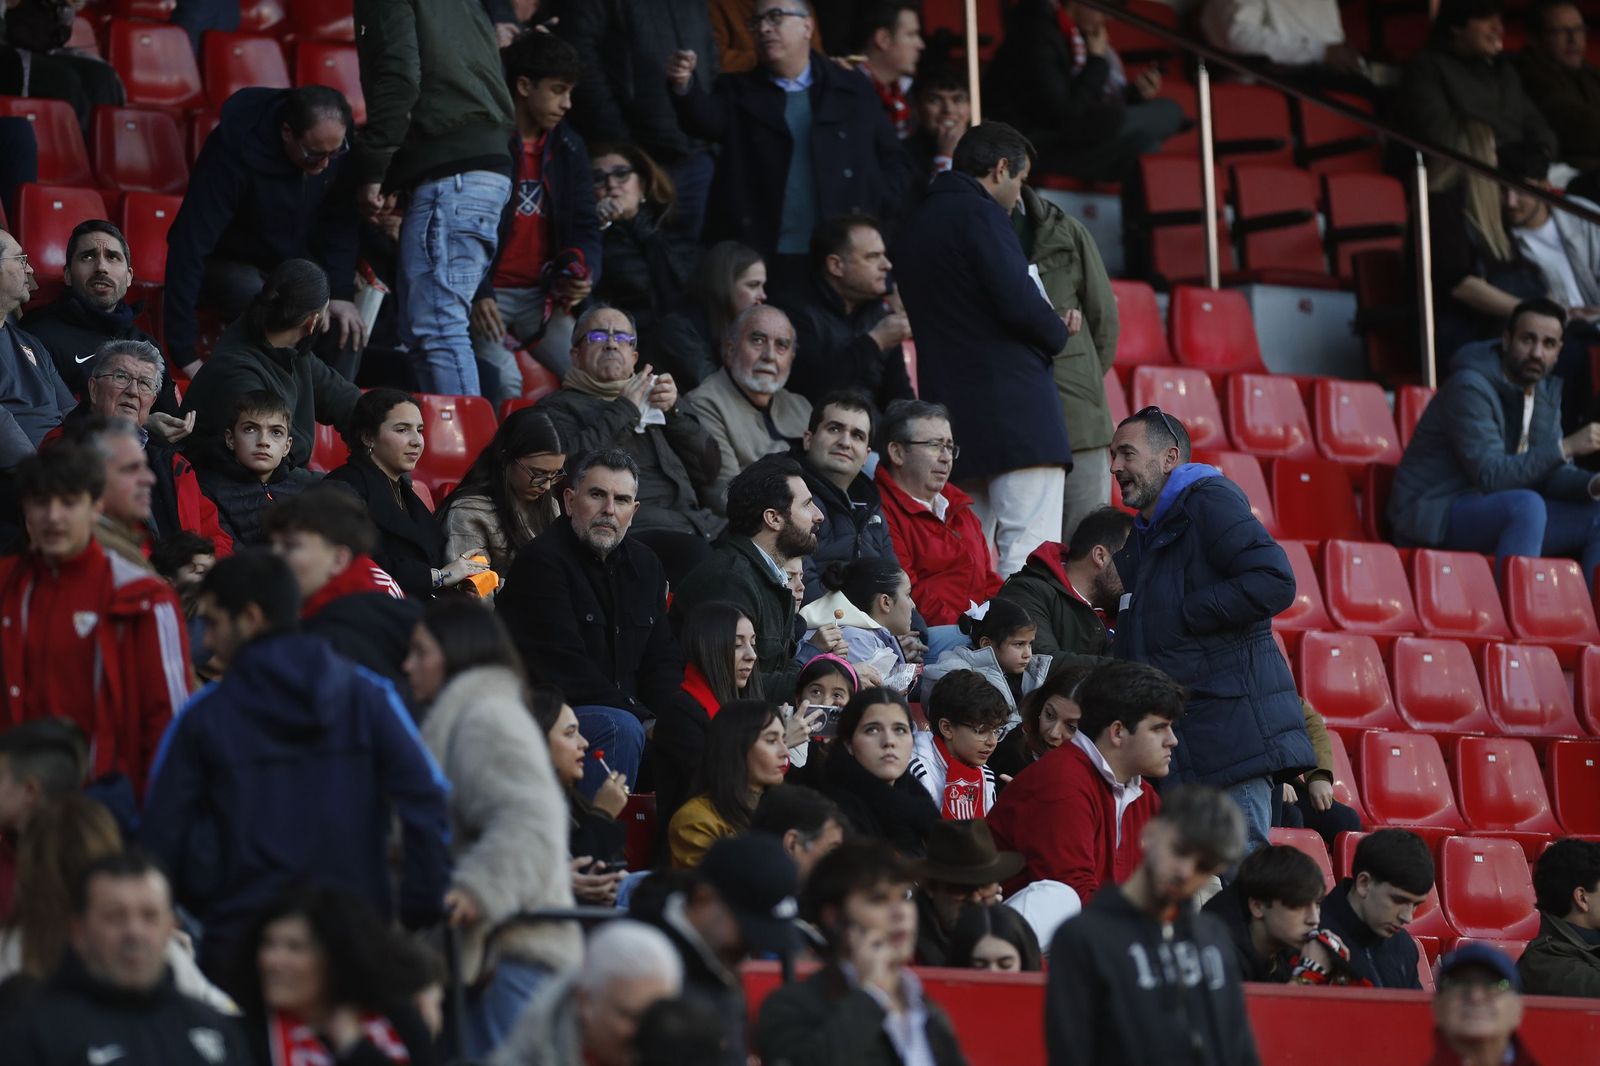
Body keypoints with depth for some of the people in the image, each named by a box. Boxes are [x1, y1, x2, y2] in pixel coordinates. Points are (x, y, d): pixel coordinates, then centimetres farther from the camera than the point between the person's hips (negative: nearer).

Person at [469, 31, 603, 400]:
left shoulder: (567, 147, 13)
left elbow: (585, 228, 17)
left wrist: (585, 274, -6)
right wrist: (477, 295, -21)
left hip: (541, 297, 6)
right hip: (485, 296, -6)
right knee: (503, 382, -31)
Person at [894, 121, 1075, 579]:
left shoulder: (916, 226, 20)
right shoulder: (982, 216, -7)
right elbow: (1017, 301, -18)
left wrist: (1051, 320, 16)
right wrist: (1058, 332, 4)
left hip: (948, 404, 8)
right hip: (1011, 401, -8)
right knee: (1031, 549, -12)